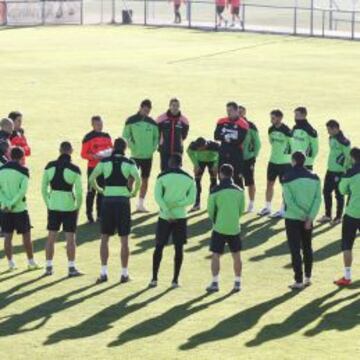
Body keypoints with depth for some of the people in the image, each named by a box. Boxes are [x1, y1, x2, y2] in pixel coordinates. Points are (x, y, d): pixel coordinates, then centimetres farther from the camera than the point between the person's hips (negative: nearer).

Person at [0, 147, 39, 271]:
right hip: (20, 208, -3)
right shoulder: (23, 170, -8)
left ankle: (11, 263, 10)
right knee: (26, 235, 7)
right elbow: (23, 191, -17)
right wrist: (12, 204, -16)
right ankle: (31, 262, 13)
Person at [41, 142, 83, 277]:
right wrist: (78, 207, 5)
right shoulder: (74, 169, -9)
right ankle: (71, 268, 5)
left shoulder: (50, 166, -1)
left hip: (53, 205, 3)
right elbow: (79, 191, -9)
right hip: (69, 206, -3)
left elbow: (43, 188, 4)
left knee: (51, 237, 10)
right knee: (70, 237, 4)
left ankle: (49, 267, 13)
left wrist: (48, 204, 14)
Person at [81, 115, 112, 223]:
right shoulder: (88, 137, -9)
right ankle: (89, 215, 6)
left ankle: (100, 214, 18)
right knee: (91, 191, -1)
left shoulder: (106, 136, 9)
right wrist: (95, 156, -23)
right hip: (93, 168, -6)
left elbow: (111, 149, 19)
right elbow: (83, 154, -10)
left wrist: (110, 153, -4)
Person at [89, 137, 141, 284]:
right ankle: (124, 273, 8)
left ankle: (104, 273, 5)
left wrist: (100, 190, 8)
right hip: (123, 201, -1)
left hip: (108, 201, 1)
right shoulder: (129, 163, -1)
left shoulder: (105, 162, 2)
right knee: (124, 240, 6)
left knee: (104, 238, 11)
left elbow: (92, 178, -5)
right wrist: (133, 193, 1)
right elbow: (138, 180, -15)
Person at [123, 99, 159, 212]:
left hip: (148, 156, 4)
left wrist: (153, 148, 0)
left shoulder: (152, 123, 7)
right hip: (135, 155, -4)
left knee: (145, 180, 8)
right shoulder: (131, 121, -4)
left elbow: (156, 137, 14)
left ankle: (140, 204, 16)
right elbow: (125, 136, -3)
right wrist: (132, 147, -12)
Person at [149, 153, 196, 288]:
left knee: (159, 247, 8)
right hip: (180, 217, 1)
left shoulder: (162, 177, -3)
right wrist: (177, 204, -8)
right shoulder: (189, 179, 3)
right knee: (179, 248, 6)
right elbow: (191, 199, -3)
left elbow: (158, 197, -11)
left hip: (164, 217, -1)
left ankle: (154, 279, 6)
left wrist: (167, 211, -13)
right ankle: (175, 280, 4)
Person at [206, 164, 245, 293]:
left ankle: (215, 283, -2)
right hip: (234, 228, 3)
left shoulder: (216, 191, -9)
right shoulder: (239, 191, 1)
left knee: (215, 255, 3)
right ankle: (238, 283, 14)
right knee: (236, 255, 12)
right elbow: (241, 210, 8)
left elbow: (210, 210, -3)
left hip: (219, 228, -3)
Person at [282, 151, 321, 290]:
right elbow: (318, 199, -4)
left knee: (295, 249, 0)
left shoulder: (288, 178, -10)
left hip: (293, 218, -4)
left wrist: (304, 215, -10)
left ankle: (299, 281, -2)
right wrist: (310, 217, -7)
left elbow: (289, 201, -16)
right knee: (307, 247, 18)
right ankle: (307, 277, 22)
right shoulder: (314, 177, 2)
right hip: (308, 219, 4)